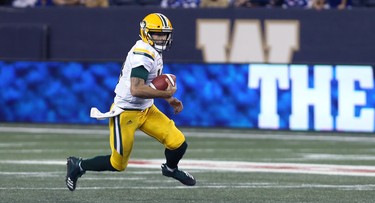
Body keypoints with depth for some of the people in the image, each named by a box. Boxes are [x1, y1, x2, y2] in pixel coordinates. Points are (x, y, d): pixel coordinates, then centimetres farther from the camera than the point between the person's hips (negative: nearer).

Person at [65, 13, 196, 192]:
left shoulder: (154, 52, 8)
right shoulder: (143, 55, -24)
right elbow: (136, 89, -33)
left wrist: (169, 100, 11)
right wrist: (167, 94, -24)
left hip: (146, 110, 9)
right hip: (126, 114, -9)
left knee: (178, 143, -1)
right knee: (118, 164, 2)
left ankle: (171, 169, 32)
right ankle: (78, 166, 24)